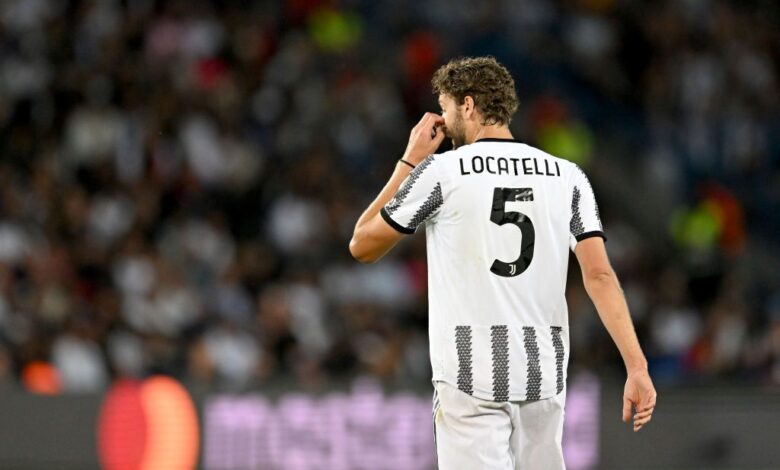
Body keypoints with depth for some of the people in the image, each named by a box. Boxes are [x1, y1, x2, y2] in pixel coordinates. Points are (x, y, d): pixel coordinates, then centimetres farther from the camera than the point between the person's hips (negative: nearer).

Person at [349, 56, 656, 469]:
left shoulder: (441, 171, -2)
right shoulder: (566, 177, 7)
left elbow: (362, 246, 8)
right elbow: (599, 274, -2)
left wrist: (411, 160, 14)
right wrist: (636, 366, -5)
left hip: (470, 378, -4)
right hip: (544, 373, 4)